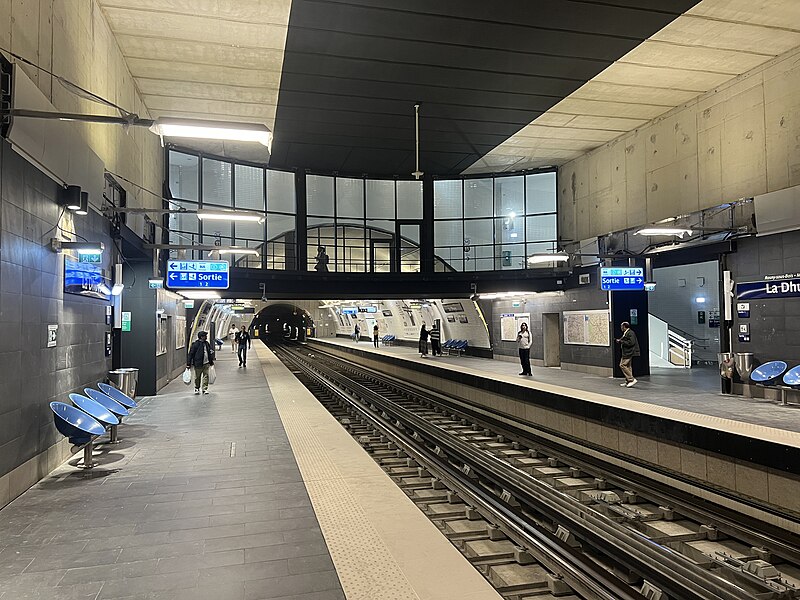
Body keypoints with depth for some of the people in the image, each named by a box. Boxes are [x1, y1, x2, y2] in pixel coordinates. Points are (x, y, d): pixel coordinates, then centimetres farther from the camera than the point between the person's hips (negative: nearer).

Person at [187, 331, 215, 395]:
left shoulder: (207, 343, 10)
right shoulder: (195, 344, -11)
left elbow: (210, 353, 20)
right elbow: (191, 354, -10)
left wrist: (211, 362, 23)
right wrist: (188, 364, -11)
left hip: (206, 363, 5)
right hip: (198, 364, -5)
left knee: (206, 376, 2)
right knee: (197, 377, 7)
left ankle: (205, 388, 10)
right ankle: (196, 389, 23)